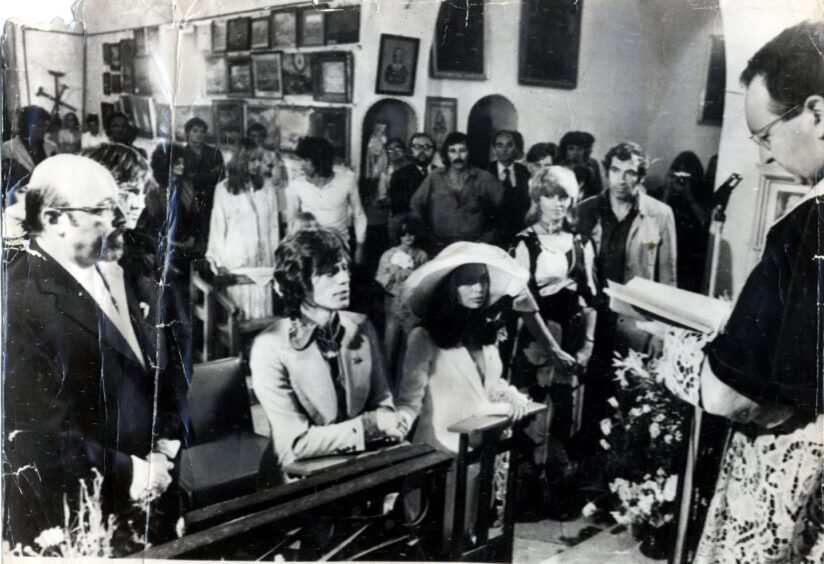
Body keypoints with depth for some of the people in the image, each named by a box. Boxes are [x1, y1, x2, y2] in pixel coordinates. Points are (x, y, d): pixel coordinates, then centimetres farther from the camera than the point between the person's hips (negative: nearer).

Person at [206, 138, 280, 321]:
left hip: (262, 259, 2)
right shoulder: (223, 189, -1)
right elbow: (218, 226, 1)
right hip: (236, 260, -2)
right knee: (237, 312, -1)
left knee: (261, 309, 2)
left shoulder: (267, 186, 5)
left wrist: (275, 257, 7)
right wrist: (218, 260, -1)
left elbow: (273, 224, 8)